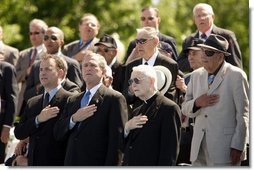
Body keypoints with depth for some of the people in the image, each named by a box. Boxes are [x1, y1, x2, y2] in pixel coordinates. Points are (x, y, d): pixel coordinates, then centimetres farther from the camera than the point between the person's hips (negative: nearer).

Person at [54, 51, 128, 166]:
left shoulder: (114, 99, -3)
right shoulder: (73, 100, 19)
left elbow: (117, 140, -8)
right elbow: (58, 134, 13)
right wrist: (73, 119, -7)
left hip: (97, 166, -6)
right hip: (72, 166, 6)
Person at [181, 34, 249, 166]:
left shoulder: (236, 75, -4)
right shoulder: (196, 75, 13)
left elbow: (243, 114, -5)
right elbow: (185, 109, 18)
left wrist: (237, 147, -10)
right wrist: (197, 103, -6)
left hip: (225, 149, -5)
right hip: (199, 149, 5)